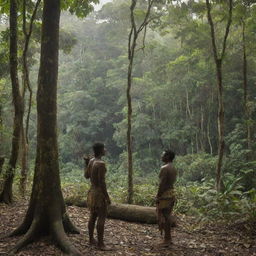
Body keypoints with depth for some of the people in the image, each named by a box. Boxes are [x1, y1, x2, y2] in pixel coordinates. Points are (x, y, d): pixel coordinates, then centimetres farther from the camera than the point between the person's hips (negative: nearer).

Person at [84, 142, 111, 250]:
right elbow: (102, 182, -23)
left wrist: (86, 163, 23)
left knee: (93, 216, 17)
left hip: (92, 191, 9)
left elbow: (86, 176, 15)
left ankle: (91, 239, 27)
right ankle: (100, 243, -1)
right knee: (102, 218, -4)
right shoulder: (101, 164, -21)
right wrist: (107, 196, -17)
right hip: (100, 193, -9)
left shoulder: (91, 161, 5)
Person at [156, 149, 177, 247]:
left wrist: (158, 196, -16)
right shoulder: (173, 168, 12)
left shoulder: (164, 168, -17)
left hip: (165, 194, -9)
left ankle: (167, 239, 2)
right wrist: (170, 193, 20)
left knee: (163, 217, -2)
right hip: (172, 193, 10)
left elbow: (162, 184, -21)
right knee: (167, 217, 16)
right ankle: (168, 238, 22)